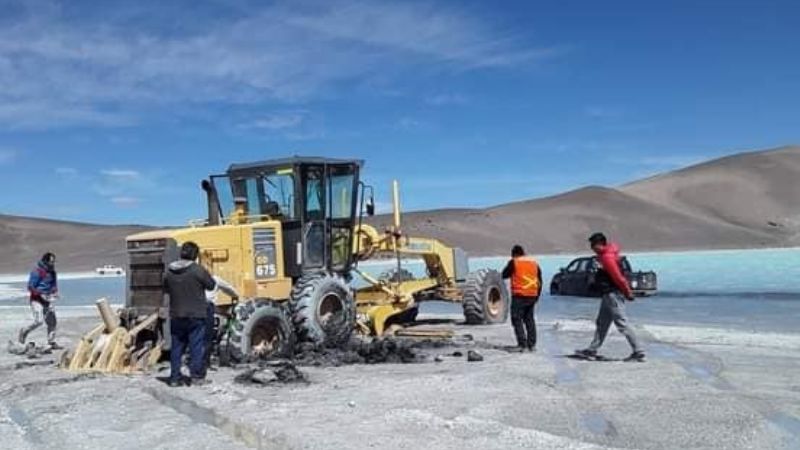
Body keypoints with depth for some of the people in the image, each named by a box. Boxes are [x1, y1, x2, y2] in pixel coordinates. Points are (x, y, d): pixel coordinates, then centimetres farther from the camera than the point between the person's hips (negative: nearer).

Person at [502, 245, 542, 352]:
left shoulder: (514, 262, -5)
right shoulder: (534, 262, 12)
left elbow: (504, 275, 4)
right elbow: (539, 281, 15)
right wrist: (537, 295, 22)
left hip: (519, 295, -6)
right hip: (532, 295, 6)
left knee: (517, 320, 0)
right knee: (529, 319, 16)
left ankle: (522, 345, -8)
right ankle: (532, 345, 17)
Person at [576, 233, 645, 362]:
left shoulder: (607, 257, -19)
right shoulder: (603, 255, 13)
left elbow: (618, 276, -21)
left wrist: (627, 292, -15)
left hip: (613, 294, -11)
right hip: (609, 294, 11)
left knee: (622, 323, -8)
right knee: (602, 323, 15)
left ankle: (638, 352, -4)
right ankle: (592, 350, 23)